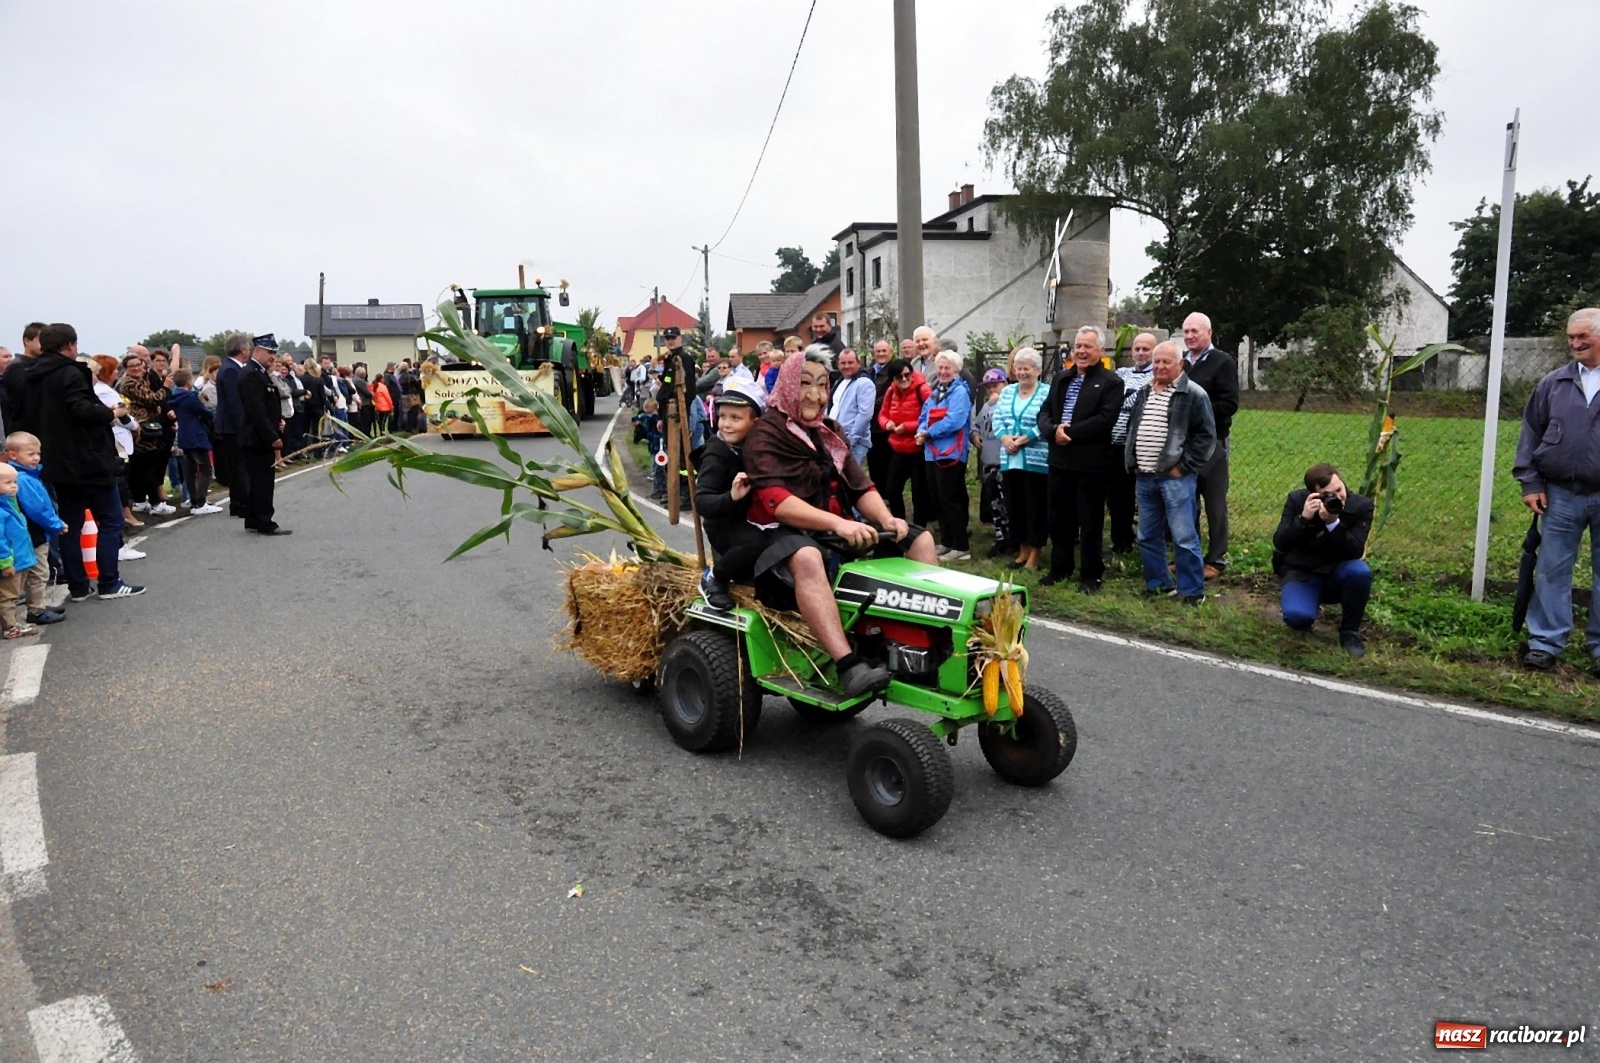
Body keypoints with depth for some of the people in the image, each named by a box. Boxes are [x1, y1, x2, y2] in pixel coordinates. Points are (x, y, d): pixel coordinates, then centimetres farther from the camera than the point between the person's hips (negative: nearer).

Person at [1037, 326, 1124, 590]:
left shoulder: (1111, 382, -4)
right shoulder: (1061, 378, 14)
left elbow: (1105, 419, -16)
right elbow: (1044, 412, 9)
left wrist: (1070, 433, -18)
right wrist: (1053, 430, -12)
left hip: (1091, 462, -5)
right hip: (1059, 460, 6)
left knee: (1090, 522, 3)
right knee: (1059, 518, 14)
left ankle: (1091, 575, 13)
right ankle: (1060, 567, 28)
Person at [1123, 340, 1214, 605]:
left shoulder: (1193, 394, -7)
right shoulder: (1144, 393, 14)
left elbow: (1206, 435, -9)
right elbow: (1132, 429, 22)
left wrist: (1184, 466, -12)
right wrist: (1132, 463, 12)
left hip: (1174, 477, -7)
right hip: (1144, 477, 7)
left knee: (1184, 538, -4)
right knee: (1148, 536, 13)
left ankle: (1192, 591, 5)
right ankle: (1157, 583, 26)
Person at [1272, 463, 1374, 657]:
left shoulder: (1361, 506, -11)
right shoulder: (1297, 500, -11)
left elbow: (1356, 552, -21)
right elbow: (1279, 544, -17)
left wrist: (1333, 523, -34)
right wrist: (1303, 518, -32)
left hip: (1338, 575, 1)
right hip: (1302, 574, -1)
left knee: (1360, 571, -35)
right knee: (1297, 616, -31)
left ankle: (1350, 631, -10)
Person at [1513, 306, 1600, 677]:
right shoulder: (1553, 384, 6)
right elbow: (1530, 433, 9)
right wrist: (1530, 483, 2)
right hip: (1561, 496, 2)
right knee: (1552, 570, 5)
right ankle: (1545, 642, 13)